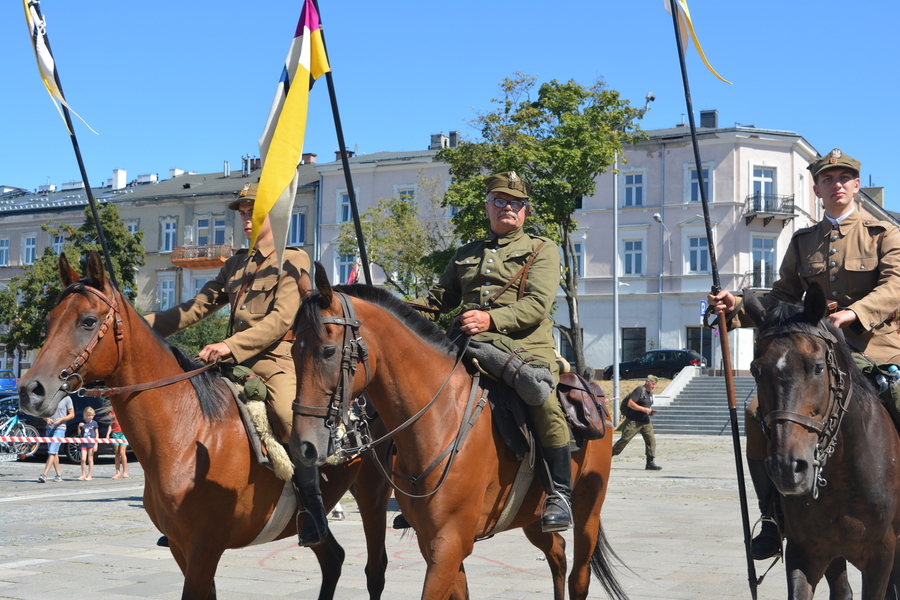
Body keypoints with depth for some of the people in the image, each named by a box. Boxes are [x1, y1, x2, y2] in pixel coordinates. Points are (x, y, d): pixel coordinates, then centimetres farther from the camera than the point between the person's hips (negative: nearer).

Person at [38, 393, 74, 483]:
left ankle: (44, 475, -22)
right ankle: (59, 475, 18)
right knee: (54, 453, 10)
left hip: (60, 428, -6)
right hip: (49, 428, 6)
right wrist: (47, 419, -7)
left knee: (52, 452, -15)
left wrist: (61, 419, -15)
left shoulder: (66, 398, -2)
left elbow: (72, 415, 1)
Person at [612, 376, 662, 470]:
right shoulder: (639, 390, -11)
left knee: (651, 439, -5)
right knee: (624, 440, -6)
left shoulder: (650, 393, 16)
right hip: (633, 421, -8)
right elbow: (630, 403, -19)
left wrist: (651, 411, 7)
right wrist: (644, 409, -19)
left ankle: (650, 463, -3)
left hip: (645, 422, 8)